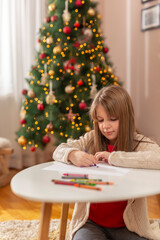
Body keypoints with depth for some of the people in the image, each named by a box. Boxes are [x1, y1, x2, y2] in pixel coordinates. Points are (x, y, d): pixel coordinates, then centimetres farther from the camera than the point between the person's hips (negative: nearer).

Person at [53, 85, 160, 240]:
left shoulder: (139, 143, -7)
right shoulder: (91, 140, 4)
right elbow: (58, 151, 4)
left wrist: (113, 157, -26)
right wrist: (73, 155, -20)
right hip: (91, 223, 1)